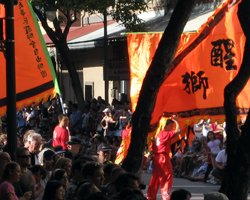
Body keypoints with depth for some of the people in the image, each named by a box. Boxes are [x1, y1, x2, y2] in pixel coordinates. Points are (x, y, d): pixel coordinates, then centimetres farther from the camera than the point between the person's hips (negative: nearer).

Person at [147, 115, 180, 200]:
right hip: (163, 157, -8)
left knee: (156, 177, 14)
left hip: (156, 157, 8)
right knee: (168, 177, -3)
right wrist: (175, 120, -6)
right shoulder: (167, 133, -9)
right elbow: (178, 130, -17)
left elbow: (153, 146, 14)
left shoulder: (158, 134, 14)